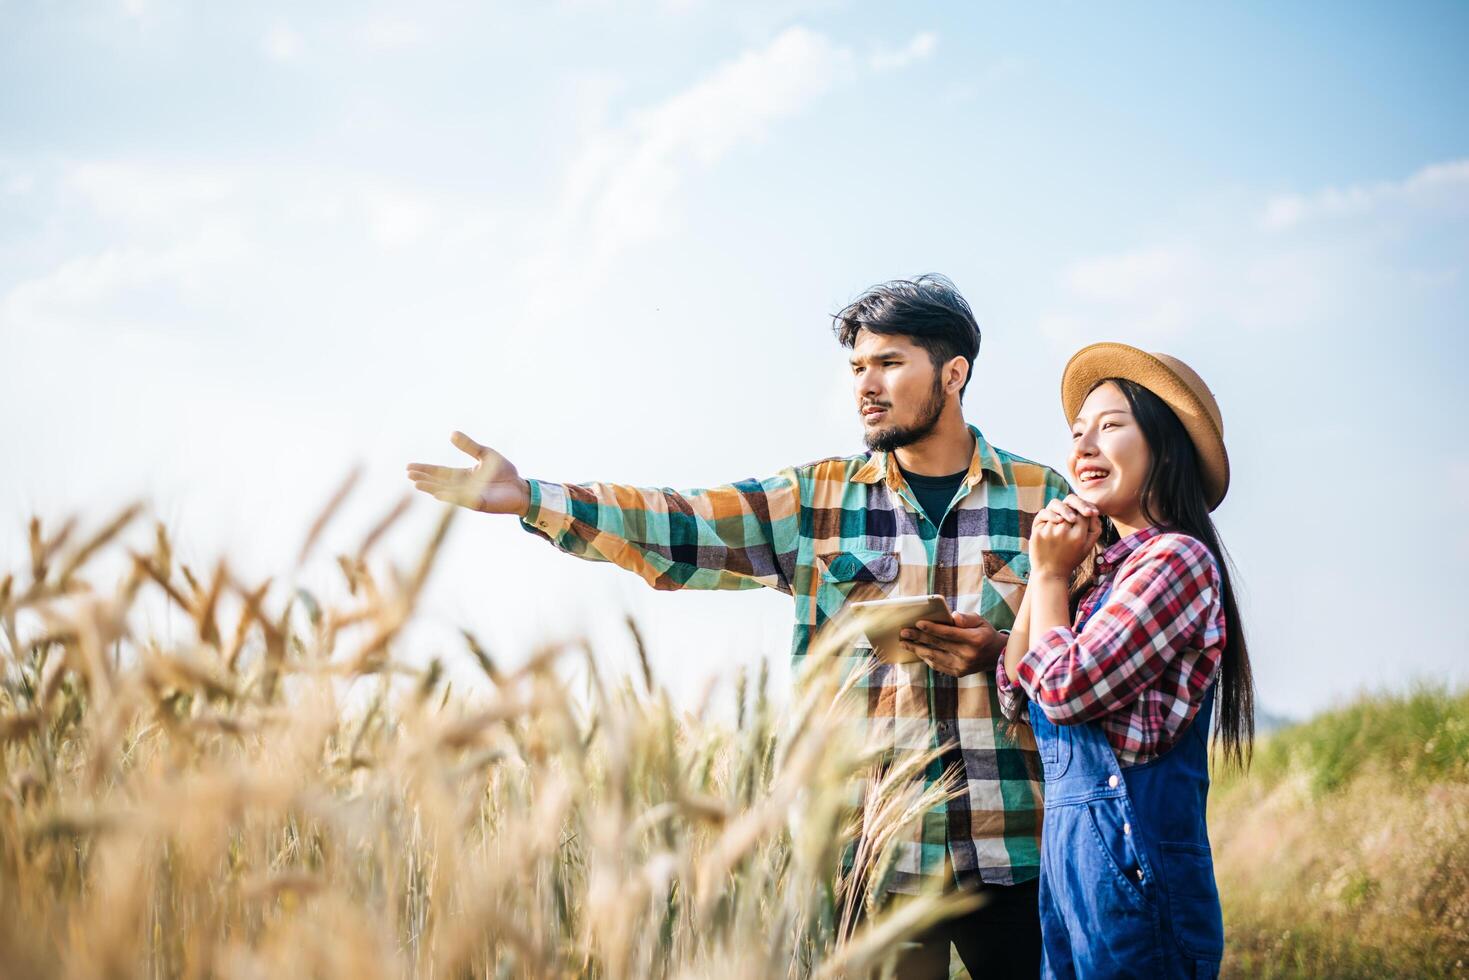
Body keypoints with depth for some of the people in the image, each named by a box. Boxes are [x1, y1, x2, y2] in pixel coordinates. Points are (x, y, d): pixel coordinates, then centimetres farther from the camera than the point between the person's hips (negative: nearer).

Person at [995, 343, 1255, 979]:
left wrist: (1052, 574, -3)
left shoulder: (1177, 558, -12)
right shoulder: (1100, 567, 15)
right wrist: (1043, 570, 4)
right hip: (1068, 843, 9)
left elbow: (1067, 687, -18)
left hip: (1128, 847, -9)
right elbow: (1016, 696, 12)